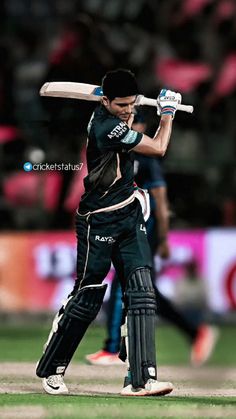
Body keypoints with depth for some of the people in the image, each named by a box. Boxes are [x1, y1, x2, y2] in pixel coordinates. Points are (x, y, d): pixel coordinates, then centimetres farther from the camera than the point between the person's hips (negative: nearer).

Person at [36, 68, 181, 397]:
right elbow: (158, 148, -12)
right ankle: (51, 370, 21)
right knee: (87, 297, 2)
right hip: (99, 223, -8)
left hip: (129, 215, 8)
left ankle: (141, 378, -10)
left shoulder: (105, 115, 5)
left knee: (141, 292, -5)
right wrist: (168, 111, 2)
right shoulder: (108, 126, -22)